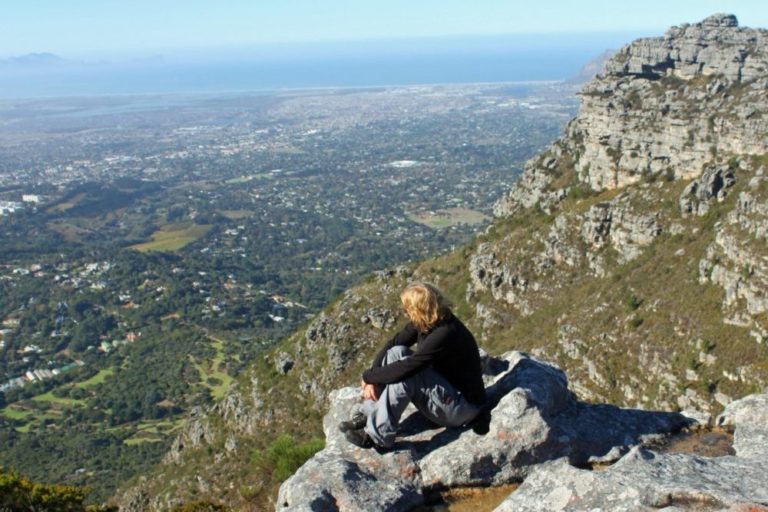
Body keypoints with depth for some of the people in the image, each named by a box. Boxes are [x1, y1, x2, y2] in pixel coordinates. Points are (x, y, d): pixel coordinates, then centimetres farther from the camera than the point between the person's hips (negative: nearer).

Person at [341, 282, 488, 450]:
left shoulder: (445, 334, -31)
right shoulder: (425, 322, -6)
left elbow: (403, 369, -33)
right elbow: (392, 344, 0)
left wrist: (368, 376, -17)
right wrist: (372, 379, -11)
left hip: (463, 407, -9)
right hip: (443, 388, 9)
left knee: (404, 374, -28)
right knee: (396, 352, -9)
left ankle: (378, 436, -19)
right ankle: (368, 415, -6)